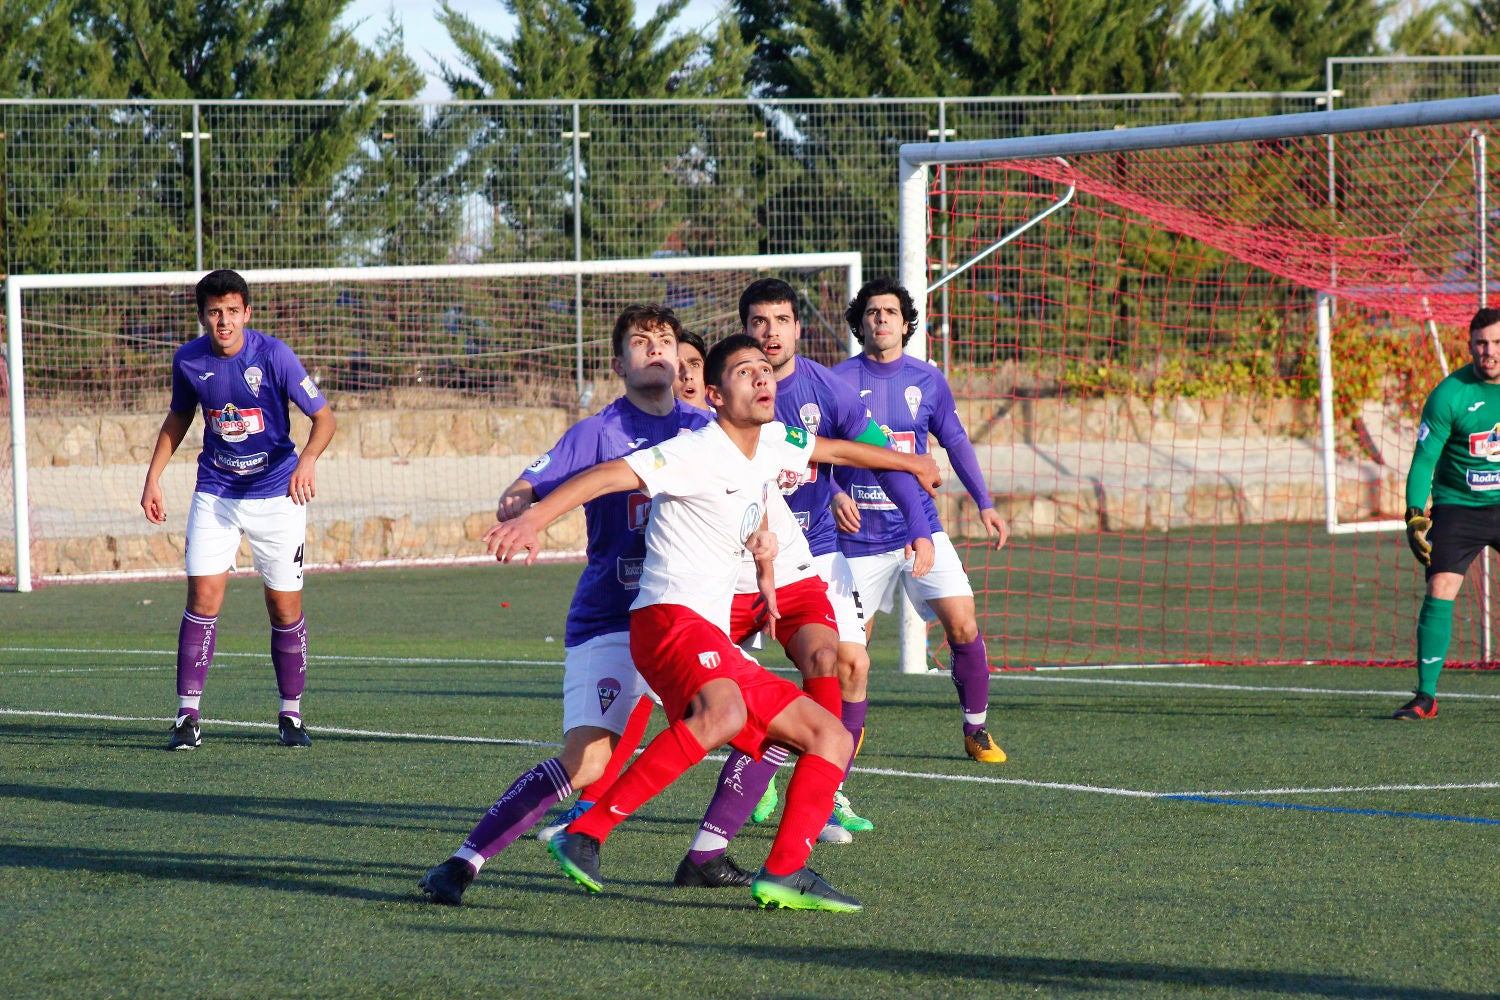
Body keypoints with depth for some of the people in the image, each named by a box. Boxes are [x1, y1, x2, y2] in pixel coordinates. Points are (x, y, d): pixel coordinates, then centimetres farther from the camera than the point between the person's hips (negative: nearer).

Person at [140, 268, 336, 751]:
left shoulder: (273, 355, -15)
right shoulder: (188, 360, -4)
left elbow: (324, 418, -14)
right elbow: (177, 418, 15)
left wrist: (308, 459, -33)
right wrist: (153, 478, 8)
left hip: (277, 494, -2)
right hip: (215, 492, 2)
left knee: (285, 609, 1)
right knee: (203, 598, -10)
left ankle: (290, 716, 17)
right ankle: (187, 715, -7)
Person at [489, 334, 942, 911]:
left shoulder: (770, 443, 17)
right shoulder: (699, 452, -9)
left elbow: (830, 449, 39)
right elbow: (608, 476, -21)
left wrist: (908, 463, 55)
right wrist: (532, 522, -35)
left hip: (716, 640, 10)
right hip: (670, 618, -10)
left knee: (832, 737, 8)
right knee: (722, 713, -40)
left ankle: (784, 873, -3)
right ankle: (585, 833, -39)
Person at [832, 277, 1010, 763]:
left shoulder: (928, 380, 4)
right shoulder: (839, 381, -4)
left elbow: (955, 441, 16)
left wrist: (984, 503, 10)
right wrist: (835, 495, -20)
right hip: (860, 535, -2)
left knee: (963, 625, -10)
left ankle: (976, 730, 6)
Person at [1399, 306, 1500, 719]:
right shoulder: (1449, 394, -11)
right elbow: (1424, 459, -8)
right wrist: (1415, 515, -18)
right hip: (1458, 507, -3)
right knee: (1439, 591, -14)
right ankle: (1425, 696, -9)